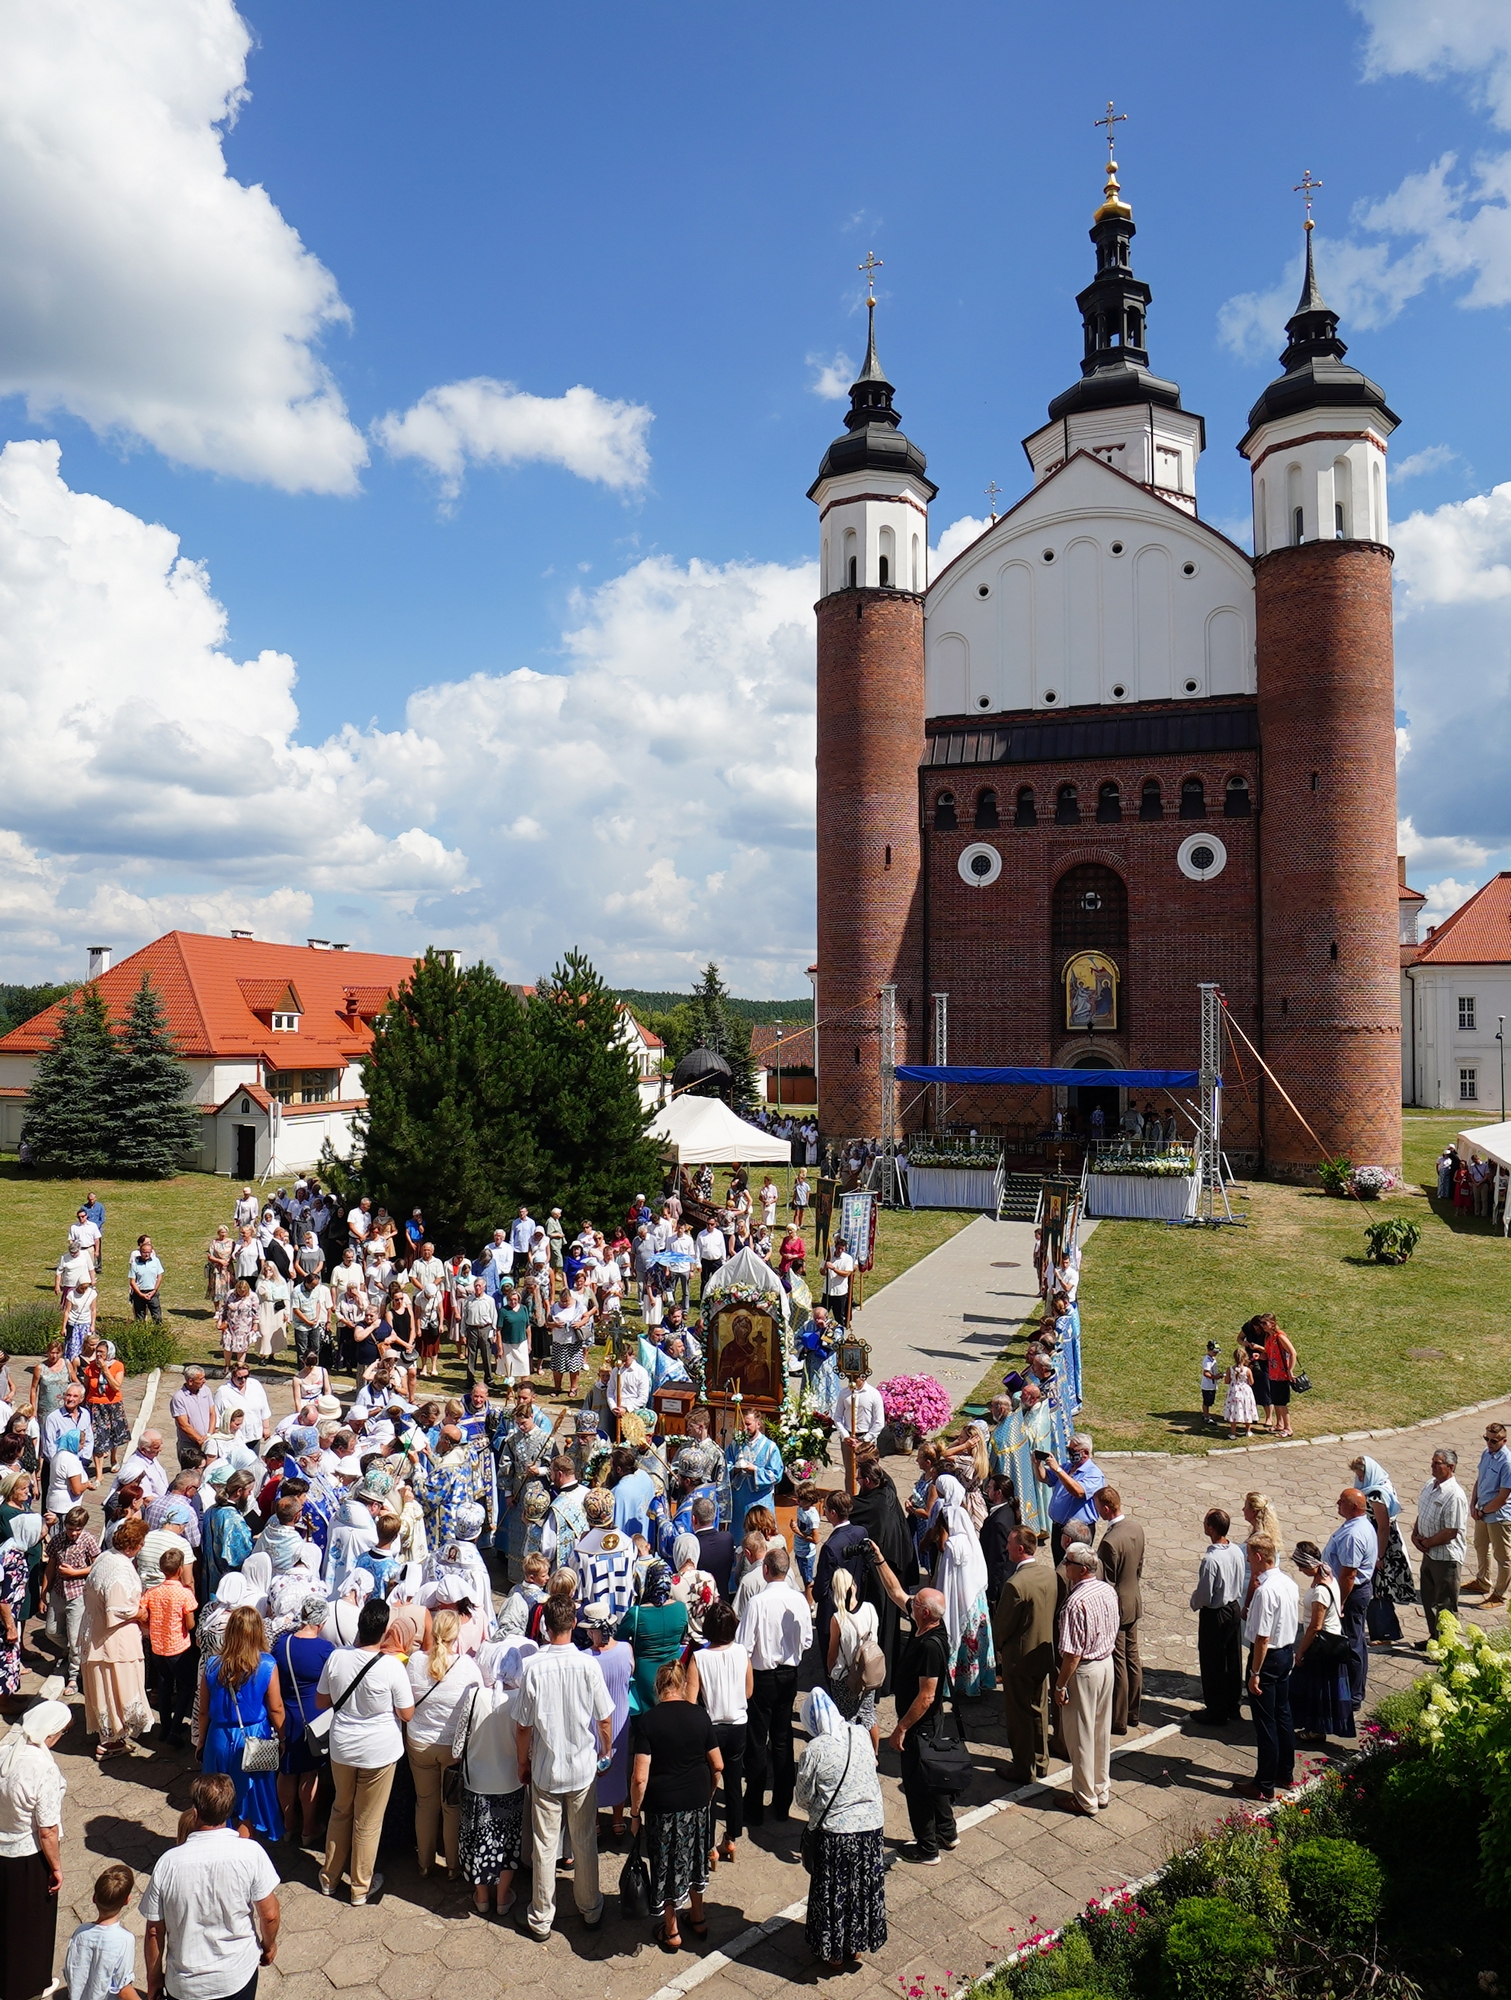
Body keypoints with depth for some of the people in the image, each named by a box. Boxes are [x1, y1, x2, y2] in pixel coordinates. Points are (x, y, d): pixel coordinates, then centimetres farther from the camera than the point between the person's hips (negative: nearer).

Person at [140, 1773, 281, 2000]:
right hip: (239, 1973, 0)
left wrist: (154, 1980, 8)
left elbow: (154, 1932, -9)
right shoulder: (251, 1852, -21)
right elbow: (269, 1914, -12)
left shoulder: (168, 1862, -19)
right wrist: (269, 1945, 9)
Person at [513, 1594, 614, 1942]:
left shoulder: (532, 1667, -18)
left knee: (544, 1845, 14)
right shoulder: (588, 1664, -17)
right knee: (585, 1842, 17)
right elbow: (605, 1719, -8)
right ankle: (590, 1910, 32)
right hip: (583, 1768, 1)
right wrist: (605, 1752, 11)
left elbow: (523, 1726, -10)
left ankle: (541, 1919, 25)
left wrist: (523, 1762, 8)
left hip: (544, 1769, -1)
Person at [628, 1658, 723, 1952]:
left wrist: (635, 1812, -5)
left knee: (667, 1866, 15)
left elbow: (640, 1777, -19)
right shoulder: (699, 1715, -7)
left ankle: (671, 1932, 29)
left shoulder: (646, 1721, -17)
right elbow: (717, 1765, -1)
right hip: (698, 1803, 4)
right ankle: (698, 1919, 39)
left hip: (663, 1806, -3)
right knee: (694, 1859, 24)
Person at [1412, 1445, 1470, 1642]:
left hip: (1446, 1557, -8)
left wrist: (1426, 1543, -14)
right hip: (1429, 1554, 8)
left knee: (1445, 1605, 7)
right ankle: (1434, 1637, 36)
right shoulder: (1430, 1485, 3)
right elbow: (1421, 1514, 13)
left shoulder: (1455, 1496, -24)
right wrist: (1415, 1535, -2)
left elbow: (1450, 1532, -24)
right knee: (1428, 1599, 20)